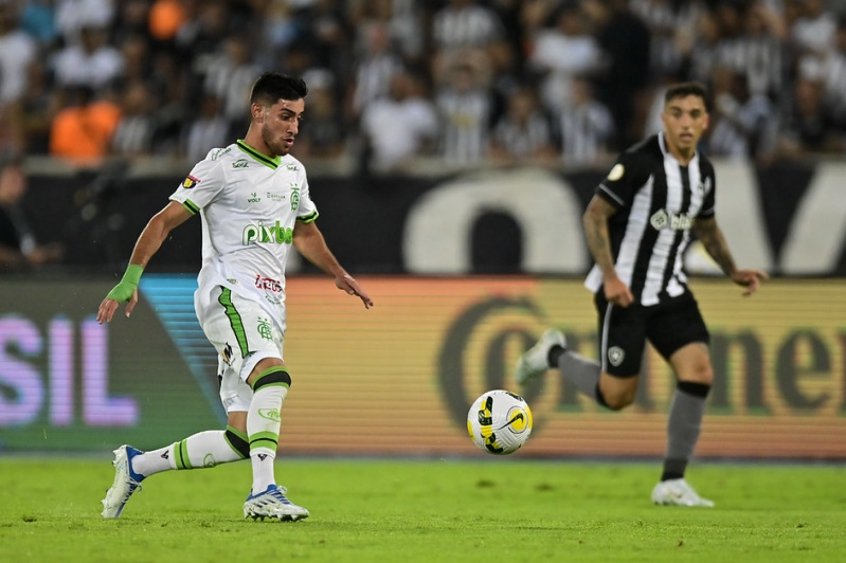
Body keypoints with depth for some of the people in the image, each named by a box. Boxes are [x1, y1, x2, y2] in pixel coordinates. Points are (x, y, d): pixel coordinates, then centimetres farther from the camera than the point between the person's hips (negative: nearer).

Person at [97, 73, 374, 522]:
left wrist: (339, 275, 25)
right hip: (229, 295, -8)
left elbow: (305, 232, 37)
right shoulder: (224, 165, -4)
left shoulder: (294, 171, 19)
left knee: (239, 439, 2)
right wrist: (130, 279, -15)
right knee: (274, 374, -34)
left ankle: (137, 465, 18)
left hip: (269, 307, 8)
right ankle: (263, 493, -40)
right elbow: (165, 220, -5)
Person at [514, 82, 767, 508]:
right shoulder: (640, 161, -17)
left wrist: (733, 272, 11)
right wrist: (610, 276, -23)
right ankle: (554, 354, 26)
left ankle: (672, 483, -3)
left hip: (670, 290, 6)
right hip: (625, 290, -6)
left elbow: (706, 227, 23)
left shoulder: (703, 171, 6)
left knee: (698, 373, -12)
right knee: (616, 396, -4)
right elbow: (594, 216, -16)